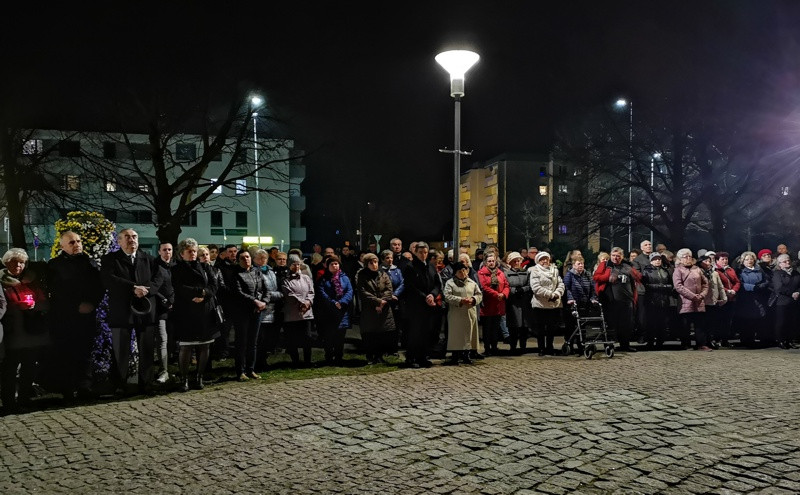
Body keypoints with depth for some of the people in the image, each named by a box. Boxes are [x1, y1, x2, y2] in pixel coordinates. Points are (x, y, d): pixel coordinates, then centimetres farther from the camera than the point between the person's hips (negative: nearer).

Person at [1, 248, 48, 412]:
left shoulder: (32, 280, 14)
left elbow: (45, 303, 11)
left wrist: (34, 305, -9)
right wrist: (18, 307, -18)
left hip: (33, 331, 4)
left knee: (29, 366, 7)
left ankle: (24, 398, 18)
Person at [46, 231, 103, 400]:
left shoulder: (90, 263, 15)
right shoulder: (55, 265, 8)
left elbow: (100, 287, 13)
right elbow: (54, 291, 2)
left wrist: (92, 303, -4)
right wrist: (77, 306, -5)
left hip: (87, 315, 2)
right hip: (62, 318, -1)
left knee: (84, 353, -2)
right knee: (64, 354, -2)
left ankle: (85, 389, -3)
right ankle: (67, 391, 3)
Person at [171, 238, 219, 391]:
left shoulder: (205, 267, 14)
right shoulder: (177, 270, 7)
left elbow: (214, 286, 2)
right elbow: (180, 289, -8)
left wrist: (203, 296, -15)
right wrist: (202, 291, -11)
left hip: (206, 312, 3)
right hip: (185, 314, -3)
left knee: (204, 347, 3)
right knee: (185, 347, -6)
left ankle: (199, 378, 13)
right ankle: (184, 379, 3)